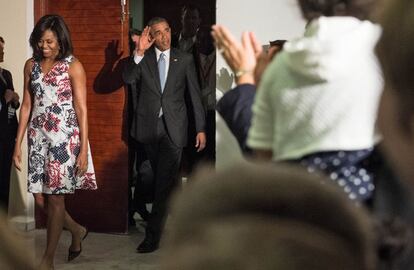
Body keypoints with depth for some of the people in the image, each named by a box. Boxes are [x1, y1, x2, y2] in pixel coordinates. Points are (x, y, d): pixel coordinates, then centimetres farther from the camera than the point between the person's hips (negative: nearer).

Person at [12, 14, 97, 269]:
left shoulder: (73, 66, -6)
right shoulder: (31, 65, 8)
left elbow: (82, 109, -8)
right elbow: (27, 105, 10)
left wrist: (83, 149, -13)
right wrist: (18, 143, 6)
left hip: (65, 138, -5)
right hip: (38, 138, 5)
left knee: (55, 198, -1)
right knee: (40, 198, 5)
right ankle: (77, 230, 31)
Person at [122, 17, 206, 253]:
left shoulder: (185, 60, 4)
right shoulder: (143, 58, 5)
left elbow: (195, 95, 5)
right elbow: (128, 79, -12)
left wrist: (201, 129, 2)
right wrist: (140, 52, -22)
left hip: (173, 128, -2)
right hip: (149, 127, 2)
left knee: (165, 182, -8)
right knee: (162, 179, 14)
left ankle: (153, 236, -8)